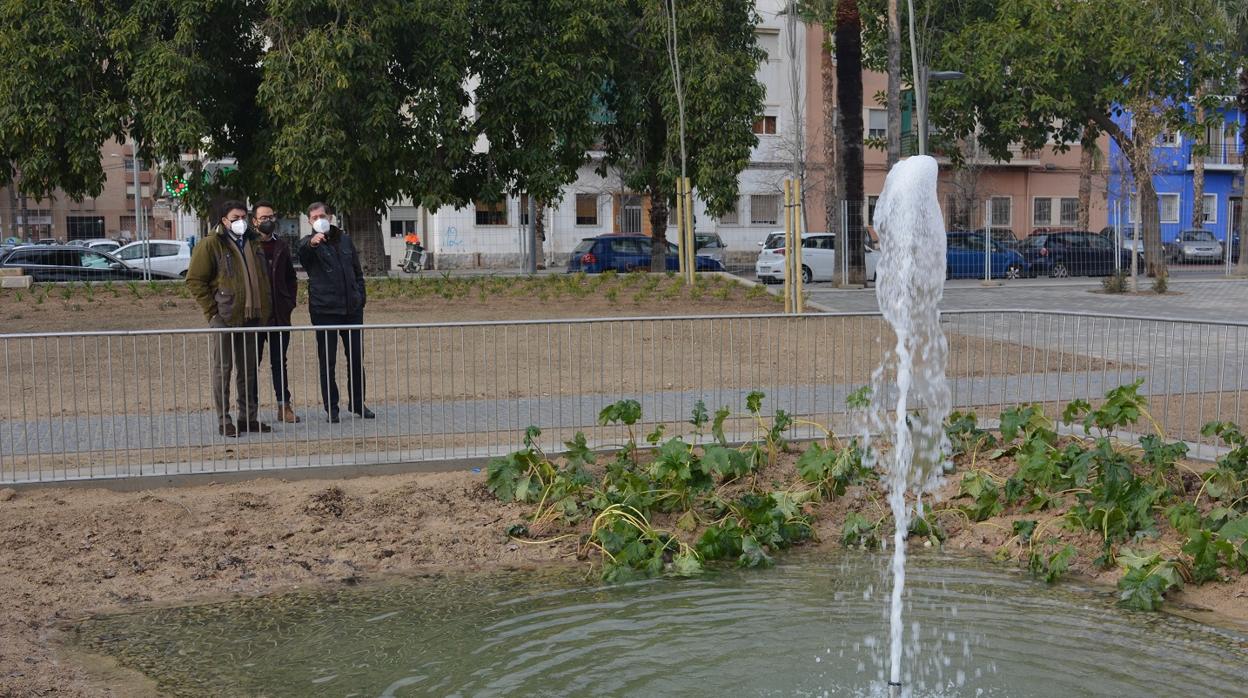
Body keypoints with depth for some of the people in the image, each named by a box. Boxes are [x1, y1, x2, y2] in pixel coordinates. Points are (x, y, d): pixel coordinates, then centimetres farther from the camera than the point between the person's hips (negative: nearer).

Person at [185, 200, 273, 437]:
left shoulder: (252, 243, 14)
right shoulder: (210, 244, -6)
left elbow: (262, 277, 25)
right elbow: (194, 280, -8)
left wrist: (264, 308, 15)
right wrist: (211, 311, -13)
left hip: (251, 317, 6)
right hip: (225, 318, -6)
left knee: (248, 369, 11)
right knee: (222, 369, 0)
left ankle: (248, 417, 19)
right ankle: (223, 420, 4)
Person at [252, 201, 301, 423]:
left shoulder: (281, 247, 12)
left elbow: (291, 277, 19)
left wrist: (290, 302, 7)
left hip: (280, 314, 5)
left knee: (280, 362, 10)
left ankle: (284, 406, 15)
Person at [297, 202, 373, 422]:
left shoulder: (345, 240, 12)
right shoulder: (309, 243, -3)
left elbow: (357, 271, 20)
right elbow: (302, 253, -29)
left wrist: (360, 297, 9)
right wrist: (311, 243, -52)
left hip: (352, 308, 4)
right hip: (324, 310, -4)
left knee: (357, 358, 9)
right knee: (327, 362, 1)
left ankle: (357, 403, 21)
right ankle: (331, 408, 9)